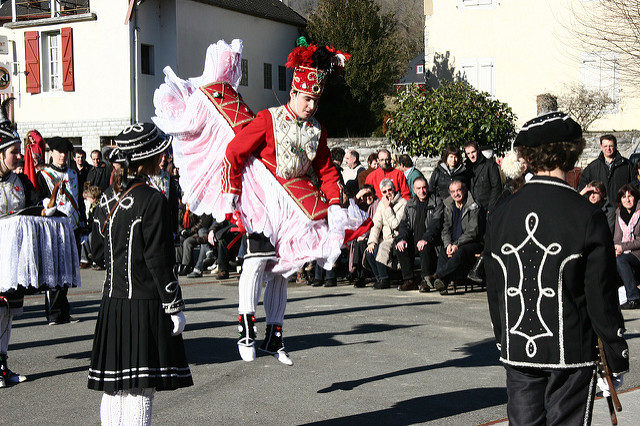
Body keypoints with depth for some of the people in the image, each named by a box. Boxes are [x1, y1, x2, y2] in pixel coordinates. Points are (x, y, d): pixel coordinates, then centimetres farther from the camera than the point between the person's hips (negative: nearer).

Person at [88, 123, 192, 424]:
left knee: (113, 389, 13)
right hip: (146, 305, -7)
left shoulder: (108, 197, 7)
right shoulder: (152, 199, -14)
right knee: (140, 390, -2)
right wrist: (175, 307, -9)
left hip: (111, 303, 7)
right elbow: (158, 259, -14)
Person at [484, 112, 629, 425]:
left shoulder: (500, 215, 0)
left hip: (517, 352, 4)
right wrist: (618, 358, 1)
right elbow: (602, 296, -9)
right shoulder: (587, 216, -12)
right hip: (571, 352, -4)